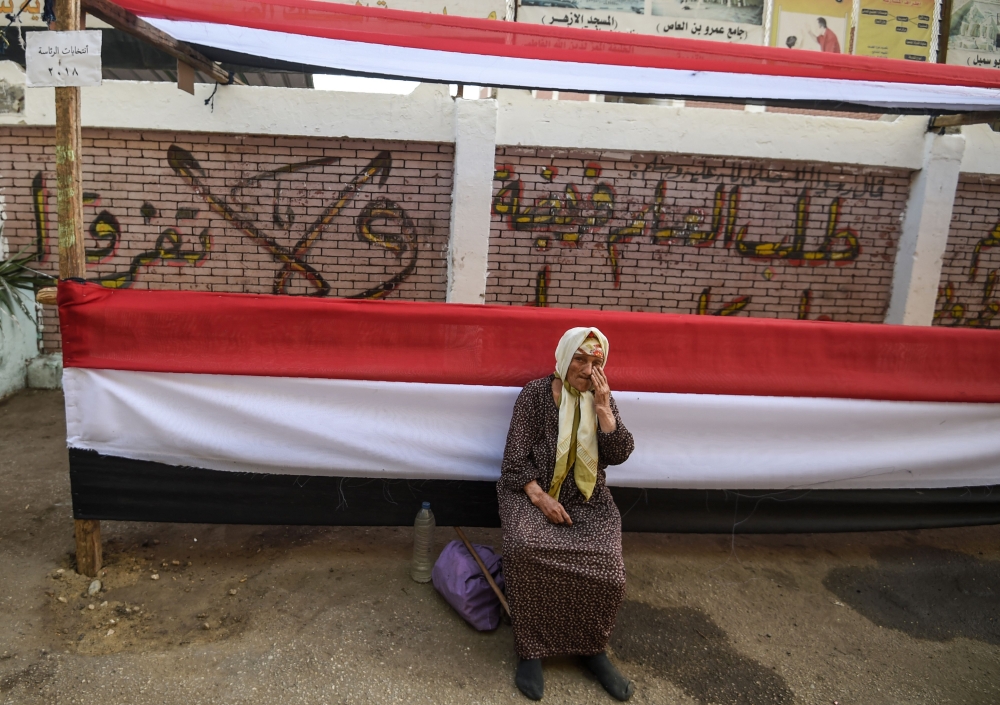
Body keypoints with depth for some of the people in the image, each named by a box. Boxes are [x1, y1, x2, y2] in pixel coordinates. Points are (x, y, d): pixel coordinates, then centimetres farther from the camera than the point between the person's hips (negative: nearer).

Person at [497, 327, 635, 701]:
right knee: (525, 549, -33)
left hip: (587, 498, 3)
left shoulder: (602, 398, 6)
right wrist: (540, 497, -17)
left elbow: (619, 455, -3)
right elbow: (516, 458, -5)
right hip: (534, 490, -2)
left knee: (604, 561, -25)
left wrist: (602, 408, -12)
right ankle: (531, 650, -13)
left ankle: (592, 648, 2)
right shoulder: (535, 394, -4)